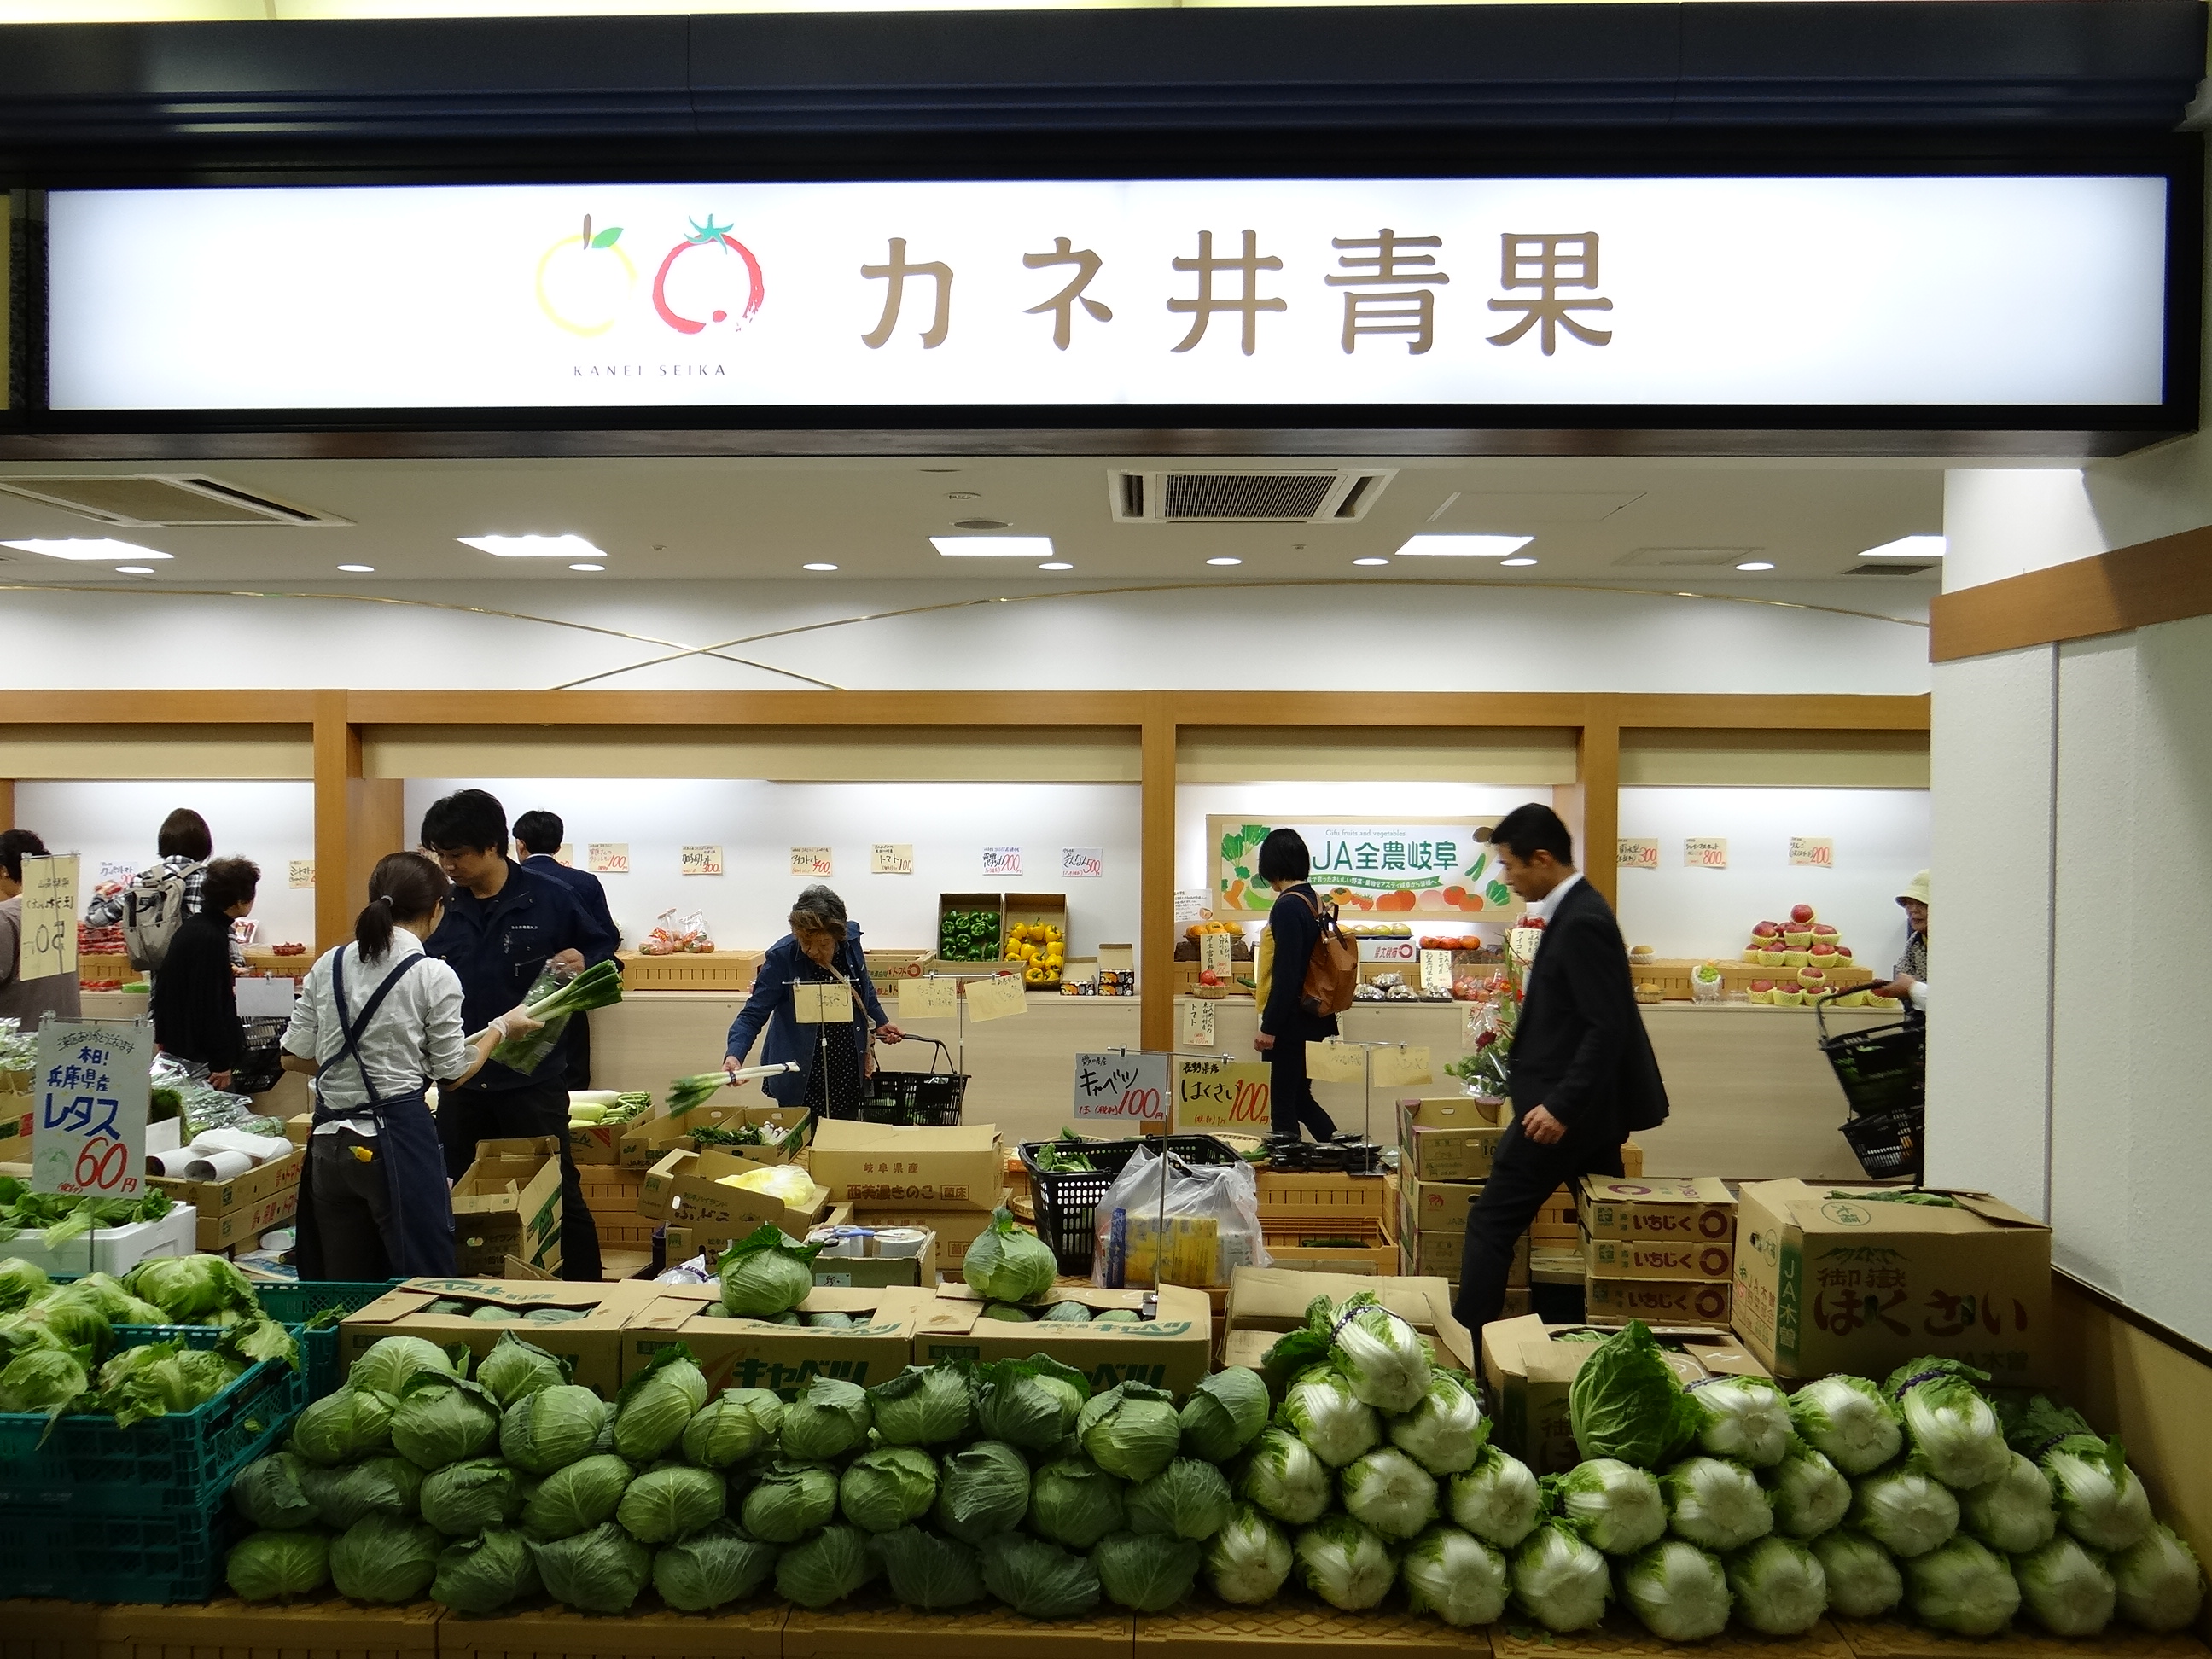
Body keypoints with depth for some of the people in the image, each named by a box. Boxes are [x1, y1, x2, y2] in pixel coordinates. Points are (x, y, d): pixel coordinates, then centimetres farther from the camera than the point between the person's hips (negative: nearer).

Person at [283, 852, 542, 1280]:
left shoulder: (328, 966, 5)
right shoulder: (434, 976, -9)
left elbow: (295, 1057, 9)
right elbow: (453, 1073, -1)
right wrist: (501, 1029, 14)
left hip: (329, 1140, 5)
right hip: (399, 1137, -5)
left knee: (342, 1288, 14)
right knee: (419, 1284, 3)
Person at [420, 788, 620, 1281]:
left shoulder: (549, 899, -7)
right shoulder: (442, 907, 3)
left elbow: (606, 950, 2)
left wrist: (582, 960, -19)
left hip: (533, 1078, -4)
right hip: (461, 1079, 4)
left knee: (558, 1193, 4)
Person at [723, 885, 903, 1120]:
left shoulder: (851, 939, -7)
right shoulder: (781, 957, -19)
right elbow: (753, 1014, -16)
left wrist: (880, 1023, 18)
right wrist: (734, 1055, -31)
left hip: (849, 1072, 4)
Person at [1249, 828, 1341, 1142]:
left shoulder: (1288, 906, -17)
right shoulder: (1314, 900, 9)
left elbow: (1286, 973, -21)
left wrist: (1269, 1027, -18)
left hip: (1292, 1020, -9)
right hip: (1312, 1017, 9)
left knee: (1285, 1102, 0)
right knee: (1299, 1096, 18)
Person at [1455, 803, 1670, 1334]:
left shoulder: (1581, 921, -19)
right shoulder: (1578, 911, 11)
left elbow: (1608, 1028, -24)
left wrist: (1561, 1106, -26)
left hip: (1567, 1106, -10)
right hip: (1584, 1102, 10)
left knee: (1491, 1224, -6)